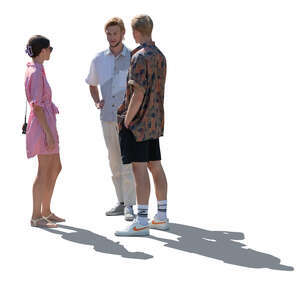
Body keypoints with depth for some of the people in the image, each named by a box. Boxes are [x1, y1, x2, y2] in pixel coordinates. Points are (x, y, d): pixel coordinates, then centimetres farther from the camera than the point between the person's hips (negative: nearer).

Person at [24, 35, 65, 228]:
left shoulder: (35, 70, 14)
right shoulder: (36, 73, -16)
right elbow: (37, 106, -20)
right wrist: (48, 133, -21)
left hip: (47, 123, 10)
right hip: (42, 125, -10)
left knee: (56, 168, 15)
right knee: (44, 171, -5)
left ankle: (46, 212, 22)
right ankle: (36, 217, 1)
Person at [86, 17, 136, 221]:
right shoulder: (99, 60, 7)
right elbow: (92, 85, 22)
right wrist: (97, 102, 4)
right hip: (108, 117, 4)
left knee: (127, 162, -9)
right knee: (115, 162, 9)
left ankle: (129, 206, -6)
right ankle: (121, 203, 18)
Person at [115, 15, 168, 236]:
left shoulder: (140, 57, -15)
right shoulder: (160, 56, 12)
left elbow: (139, 94, -21)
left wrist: (126, 121, -14)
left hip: (139, 121, -9)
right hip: (155, 121, 9)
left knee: (140, 169, -9)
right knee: (155, 167, 12)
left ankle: (141, 222, -10)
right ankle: (161, 217, 19)